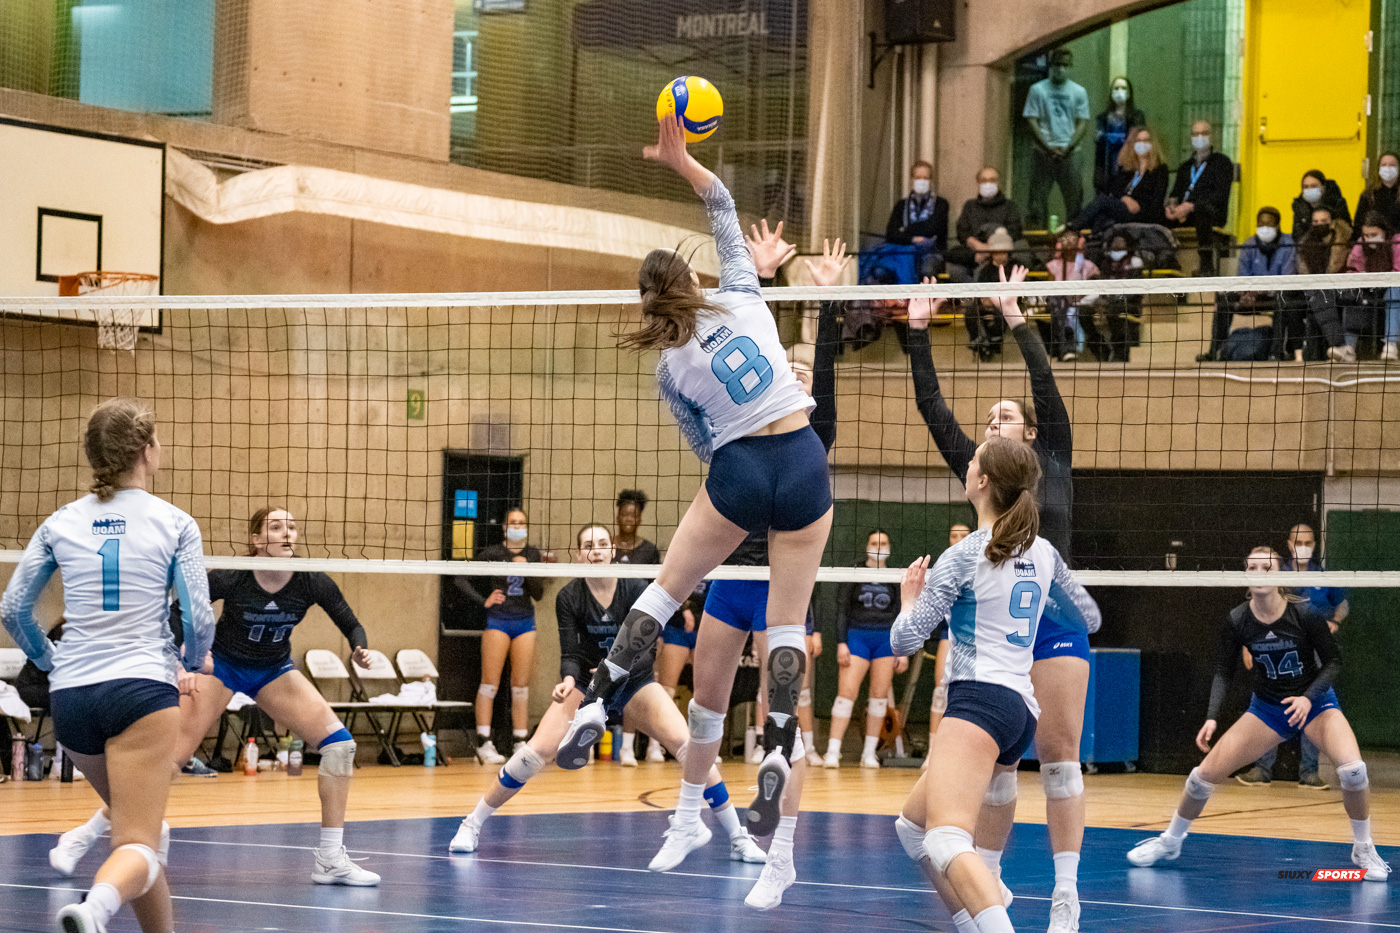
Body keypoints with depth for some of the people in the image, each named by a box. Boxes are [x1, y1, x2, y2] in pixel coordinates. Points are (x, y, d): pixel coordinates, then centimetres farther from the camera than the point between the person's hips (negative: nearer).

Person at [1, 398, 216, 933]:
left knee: (145, 828, 23)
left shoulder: (60, 524, 9)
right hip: (142, 688, -4)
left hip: (70, 695, 5)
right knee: (140, 846, -13)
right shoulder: (174, 524, 1)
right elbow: (199, 620, -2)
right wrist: (188, 668, 19)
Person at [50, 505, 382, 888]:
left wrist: (360, 651, -30)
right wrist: (190, 648, -36)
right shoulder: (230, 578, -25)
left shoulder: (312, 583, -19)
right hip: (220, 665, -3)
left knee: (339, 743, -13)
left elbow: (351, 626, -9)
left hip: (274, 670, 3)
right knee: (171, 754, -14)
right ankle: (82, 837, -1)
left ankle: (331, 861, -6)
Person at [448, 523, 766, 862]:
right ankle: (472, 825, -1)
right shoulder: (569, 597, -12)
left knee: (691, 748, -20)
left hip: (634, 683, 0)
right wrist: (568, 680, -37)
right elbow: (571, 653, -14)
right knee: (534, 753, -18)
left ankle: (738, 839, -12)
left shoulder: (635, 588, -15)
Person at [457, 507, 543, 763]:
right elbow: (462, 579, -1)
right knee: (490, 683, -7)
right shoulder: (492, 554, -3)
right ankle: (483, 742, -7)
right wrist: (483, 601, -12)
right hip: (497, 622, -4)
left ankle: (521, 743, 6)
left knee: (521, 685, 4)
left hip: (525, 622, 4)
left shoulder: (533, 555, 7)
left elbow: (538, 593, 2)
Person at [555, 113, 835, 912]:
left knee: (667, 589, 15)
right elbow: (727, 212, 15)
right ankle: (779, 750, -11)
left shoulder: (672, 368, 4)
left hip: (740, 466, -1)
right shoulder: (742, 300, 3)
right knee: (789, 621, 4)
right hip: (804, 462, 1)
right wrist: (681, 159, 17)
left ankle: (596, 705, 5)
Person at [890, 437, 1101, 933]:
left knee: (945, 841, -27)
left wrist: (910, 598, 17)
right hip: (1022, 707, 9)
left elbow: (904, 639, -4)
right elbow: (1088, 619, 30)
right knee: (912, 827, 23)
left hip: (980, 700, -9)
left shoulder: (964, 555, -4)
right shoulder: (1042, 553, 15)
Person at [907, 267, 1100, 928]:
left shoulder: (1053, 464, 5)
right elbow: (932, 407, 7)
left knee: (1059, 755, -5)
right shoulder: (978, 470, 12)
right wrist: (918, 330, 0)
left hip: (1054, 620, -3)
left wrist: (1016, 320, -13)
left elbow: (1046, 387, -7)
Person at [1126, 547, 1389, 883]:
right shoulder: (1237, 621, -13)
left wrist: (1308, 697, -25)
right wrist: (1212, 717, -16)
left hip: (1314, 702, -3)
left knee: (1352, 769, -29)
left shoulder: (1304, 613, -21)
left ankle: (1364, 849, -5)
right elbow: (1223, 672, -2)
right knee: (1205, 773, -4)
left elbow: (1333, 661, -11)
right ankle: (1170, 841, 22)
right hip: (1267, 706, 3)